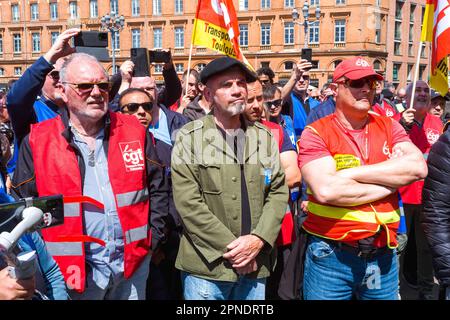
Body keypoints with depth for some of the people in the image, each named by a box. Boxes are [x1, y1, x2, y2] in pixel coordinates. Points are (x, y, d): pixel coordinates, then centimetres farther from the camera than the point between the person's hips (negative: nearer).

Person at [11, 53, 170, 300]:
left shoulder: (133, 131, 2)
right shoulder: (38, 141, -3)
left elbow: (158, 188, 8)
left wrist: (154, 237, 2)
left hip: (134, 263, 2)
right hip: (75, 270, -1)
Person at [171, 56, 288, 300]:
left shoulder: (265, 137, 8)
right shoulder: (189, 138, -4)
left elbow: (278, 191, 4)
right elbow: (187, 202, -11)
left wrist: (258, 239, -10)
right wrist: (230, 247, -14)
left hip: (256, 264, 4)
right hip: (206, 265, -3)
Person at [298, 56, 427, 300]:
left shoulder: (389, 127, 6)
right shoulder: (316, 133, -7)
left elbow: (418, 167, -10)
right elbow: (326, 190, -22)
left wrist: (353, 173, -16)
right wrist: (391, 182, -11)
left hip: (383, 256, 4)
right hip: (331, 255, -3)